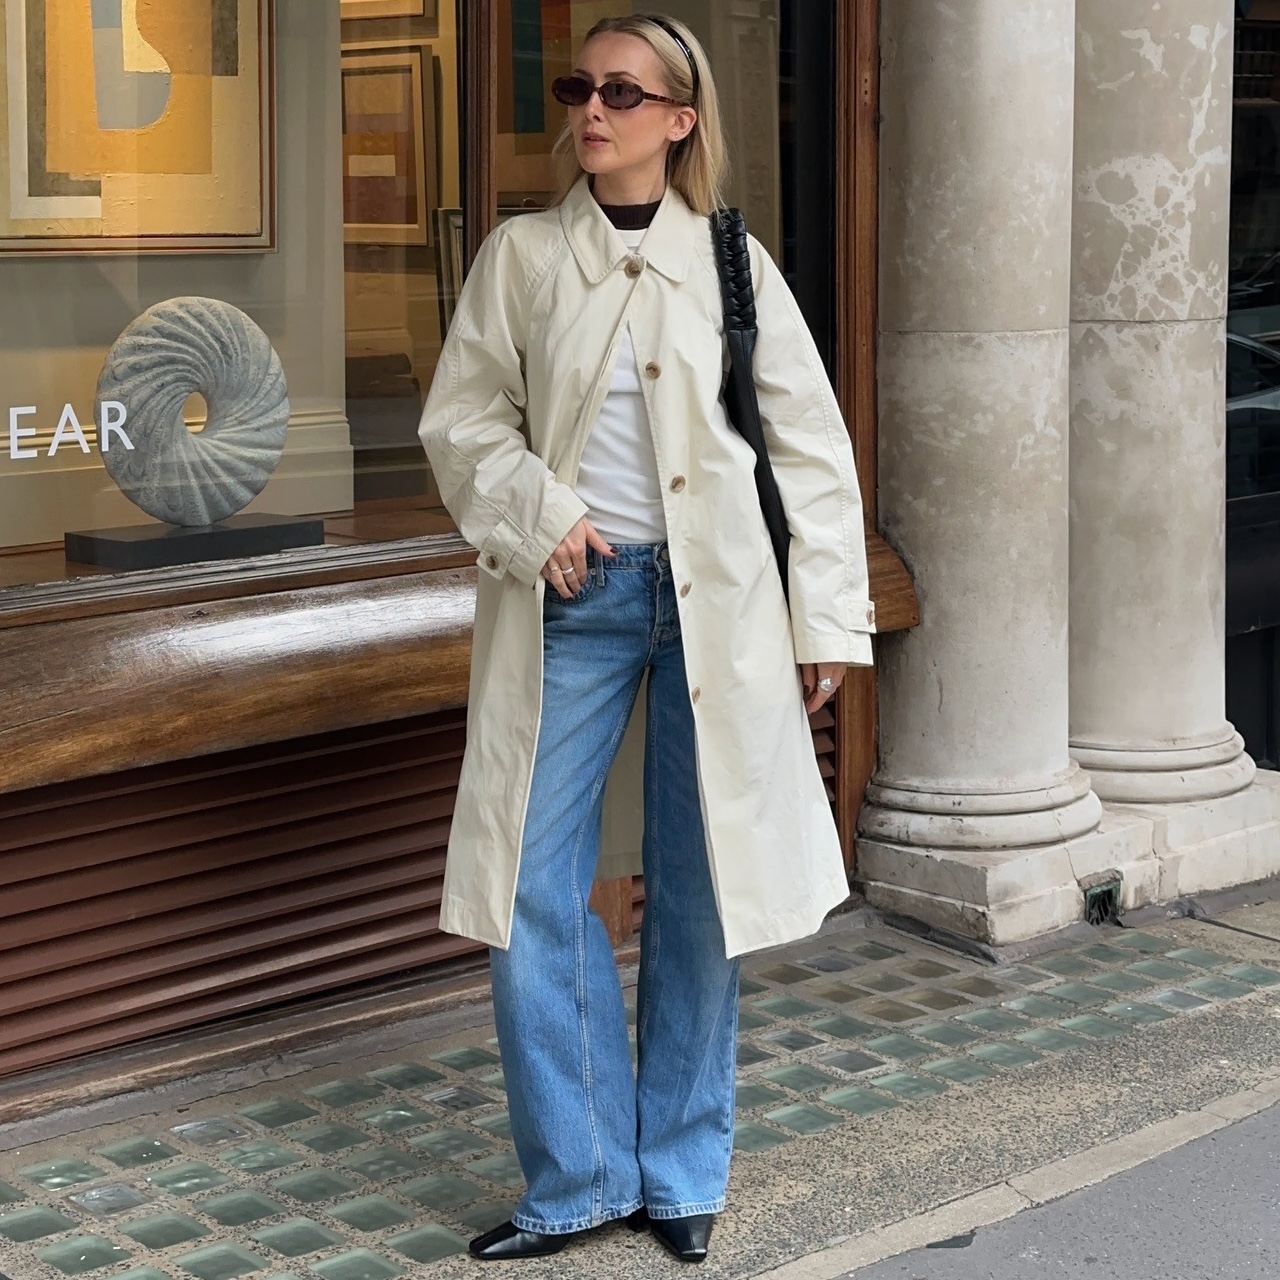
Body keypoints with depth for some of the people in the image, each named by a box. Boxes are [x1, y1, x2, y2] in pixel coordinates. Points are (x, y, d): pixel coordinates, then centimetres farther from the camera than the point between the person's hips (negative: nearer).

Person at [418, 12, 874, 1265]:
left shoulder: (733, 264, 3)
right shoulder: (521, 255, 5)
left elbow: (810, 446, 4)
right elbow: (461, 418, 7)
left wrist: (827, 618, 1)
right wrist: (536, 513, -11)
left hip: (713, 599, 0)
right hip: (571, 600, 1)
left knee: (698, 892, 5)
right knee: (533, 892, -2)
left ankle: (681, 1172, 21)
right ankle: (577, 1178, 13)